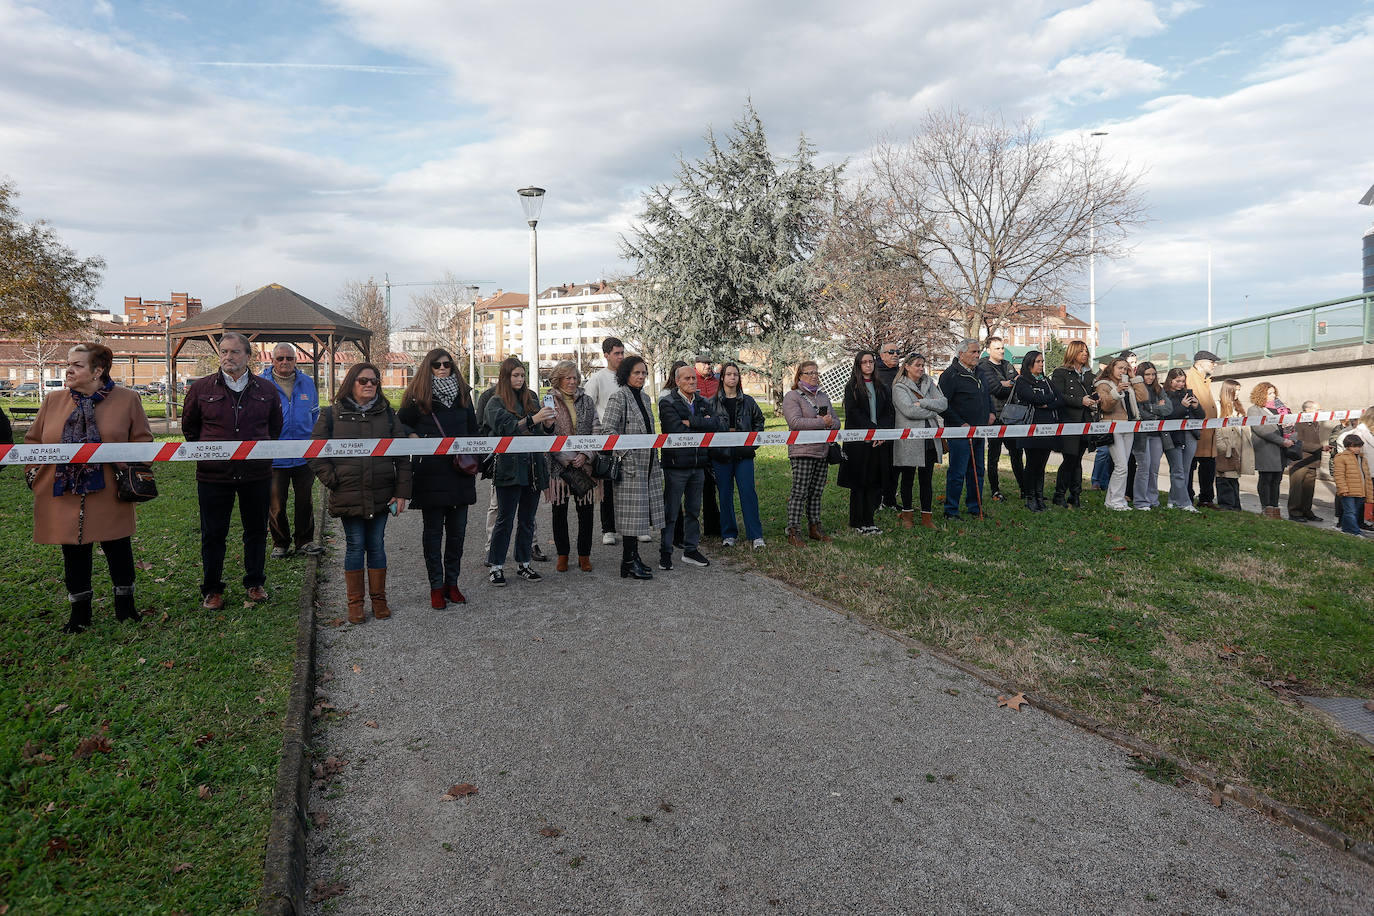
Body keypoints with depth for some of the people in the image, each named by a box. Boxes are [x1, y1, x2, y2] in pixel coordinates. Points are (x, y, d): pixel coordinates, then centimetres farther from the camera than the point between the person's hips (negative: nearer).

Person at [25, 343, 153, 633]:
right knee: (74, 554, 10)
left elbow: (143, 439, 4)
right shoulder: (53, 400, 5)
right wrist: (34, 472, 6)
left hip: (110, 497, -2)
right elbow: (32, 441, 15)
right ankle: (79, 611, 25)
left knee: (118, 549, 7)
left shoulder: (126, 399, -1)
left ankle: (125, 604, 26)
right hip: (63, 497, 2)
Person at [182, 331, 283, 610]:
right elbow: (189, 426, 13)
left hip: (257, 473, 1)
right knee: (213, 534, 7)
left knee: (256, 530, 12)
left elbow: (276, 425, 17)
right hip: (213, 474, -1)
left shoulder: (266, 389, 3)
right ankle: (212, 589, 21)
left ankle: (255, 582, 27)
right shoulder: (201, 388, 0)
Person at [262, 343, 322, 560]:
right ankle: (280, 543, 22)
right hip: (274, 457, -3)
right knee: (275, 504, 5)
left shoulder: (307, 382, 6)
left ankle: (305, 540, 26)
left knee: (305, 501, 12)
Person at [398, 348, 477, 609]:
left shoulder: (463, 394, 11)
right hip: (431, 475, -3)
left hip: (460, 473, 4)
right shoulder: (417, 397, -1)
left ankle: (452, 583, 19)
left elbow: (473, 430, 18)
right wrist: (415, 438, -14)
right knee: (433, 531, 3)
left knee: (457, 531, 8)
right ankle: (436, 586, 12)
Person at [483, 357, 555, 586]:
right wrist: (533, 419, -26)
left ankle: (524, 564, 21)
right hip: (509, 469, -5)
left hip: (533, 468, 5)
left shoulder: (531, 400, 14)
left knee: (527, 519, 11)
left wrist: (548, 425, -8)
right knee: (505, 519, -1)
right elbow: (506, 427, -16)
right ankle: (496, 567, 8)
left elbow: (543, 434, 14)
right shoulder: (496, 403, 0)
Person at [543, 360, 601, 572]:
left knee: (585, 511, 4)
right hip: (558, 465, -2)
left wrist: (585, 455, -9)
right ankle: (562, 555, 20)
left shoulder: (587, 402, 9)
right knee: (559, 511, 7)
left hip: (585, 465, 2)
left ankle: (584, 555, 16)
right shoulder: (549, 402, 1)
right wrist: (566, 459, -13)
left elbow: (596, 431, 5)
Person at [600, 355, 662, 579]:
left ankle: (633, 557, 20)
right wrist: (626, 453, -19)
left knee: (639, 512, 11)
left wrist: (655, 457, 20)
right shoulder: (619, 396, -8)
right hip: (629, 465, -8)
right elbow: (607, 428, -17)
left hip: (648, 464, 8)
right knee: (631, 512, -6)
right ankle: (629, 563, -1)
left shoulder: (644, 397, 17)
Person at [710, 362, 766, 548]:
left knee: (748, 492, -4)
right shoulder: (712, 402, 3)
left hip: (744, 454, 1)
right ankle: (728, 534, 15)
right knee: (725, 494, 5)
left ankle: (755, 535, 2)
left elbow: (759, 421, 19)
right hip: (721, 454, 0)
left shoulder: (748, 401, 8)